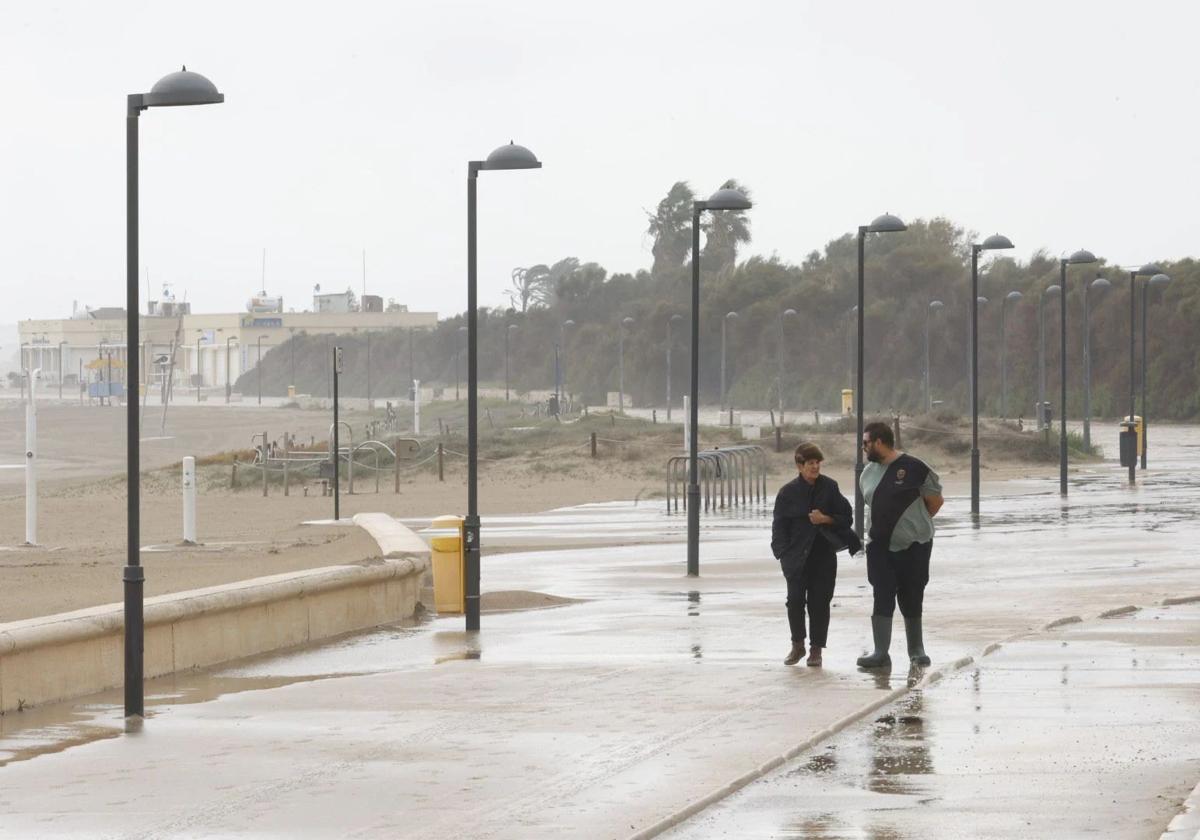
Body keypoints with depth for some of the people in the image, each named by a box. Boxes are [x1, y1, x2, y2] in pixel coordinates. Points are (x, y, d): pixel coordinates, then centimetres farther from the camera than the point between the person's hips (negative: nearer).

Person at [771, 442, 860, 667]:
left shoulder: (829, 487, 1)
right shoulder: (788, 492, -2)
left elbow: (846, 517, 5)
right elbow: (779, 525, 2)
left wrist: (826, 519, -13)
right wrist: (783, 554, -6)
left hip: (824, 555, 0)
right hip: (797, 556, 0)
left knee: (819, 602, 1)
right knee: (795, 601, 0)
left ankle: (817, 649, 10)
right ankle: (797, 645, 18)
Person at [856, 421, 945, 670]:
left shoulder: (914, 468, -9)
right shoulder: (867, 473, 9)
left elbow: (936, 501, -1)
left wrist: (914, 525, 5)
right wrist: (886, 527, 10)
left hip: (914, 546, -4)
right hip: (880, 547, 4)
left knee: (911, 600, 5)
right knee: (882, 598, -4)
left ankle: (916, 650, 19)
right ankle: (880, 653, -5)